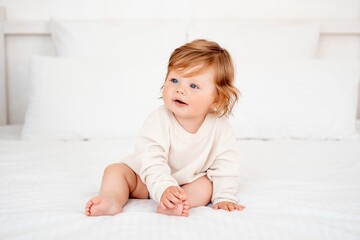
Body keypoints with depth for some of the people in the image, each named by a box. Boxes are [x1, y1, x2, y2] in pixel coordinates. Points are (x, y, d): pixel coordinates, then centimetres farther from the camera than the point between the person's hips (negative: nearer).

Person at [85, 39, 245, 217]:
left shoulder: (220, 129, -21)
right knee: (115, 170, -15)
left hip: (190, 182, 1)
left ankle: (175, 204, -43)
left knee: (208, 184, -25)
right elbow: (152, 162, -35)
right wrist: (165, 189, -49)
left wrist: (225, 197, -21)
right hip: (147, 180, -1)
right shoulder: (158, 121, -28)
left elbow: (225, 167, -12)